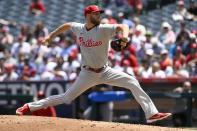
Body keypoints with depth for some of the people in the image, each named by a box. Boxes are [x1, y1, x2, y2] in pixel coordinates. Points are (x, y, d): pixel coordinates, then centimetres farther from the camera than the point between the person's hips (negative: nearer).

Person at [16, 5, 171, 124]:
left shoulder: (103, 29, -12)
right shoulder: (78, 28, -3)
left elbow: (123, 26, -25)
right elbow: (67, 25, 19)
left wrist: (125, 34, -47)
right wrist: (51, 35, 23)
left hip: (105, 71, 0)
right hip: (87, 74, 0)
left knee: (133, 82, -16)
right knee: (66, 98, -3)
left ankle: (152, 113, -14)